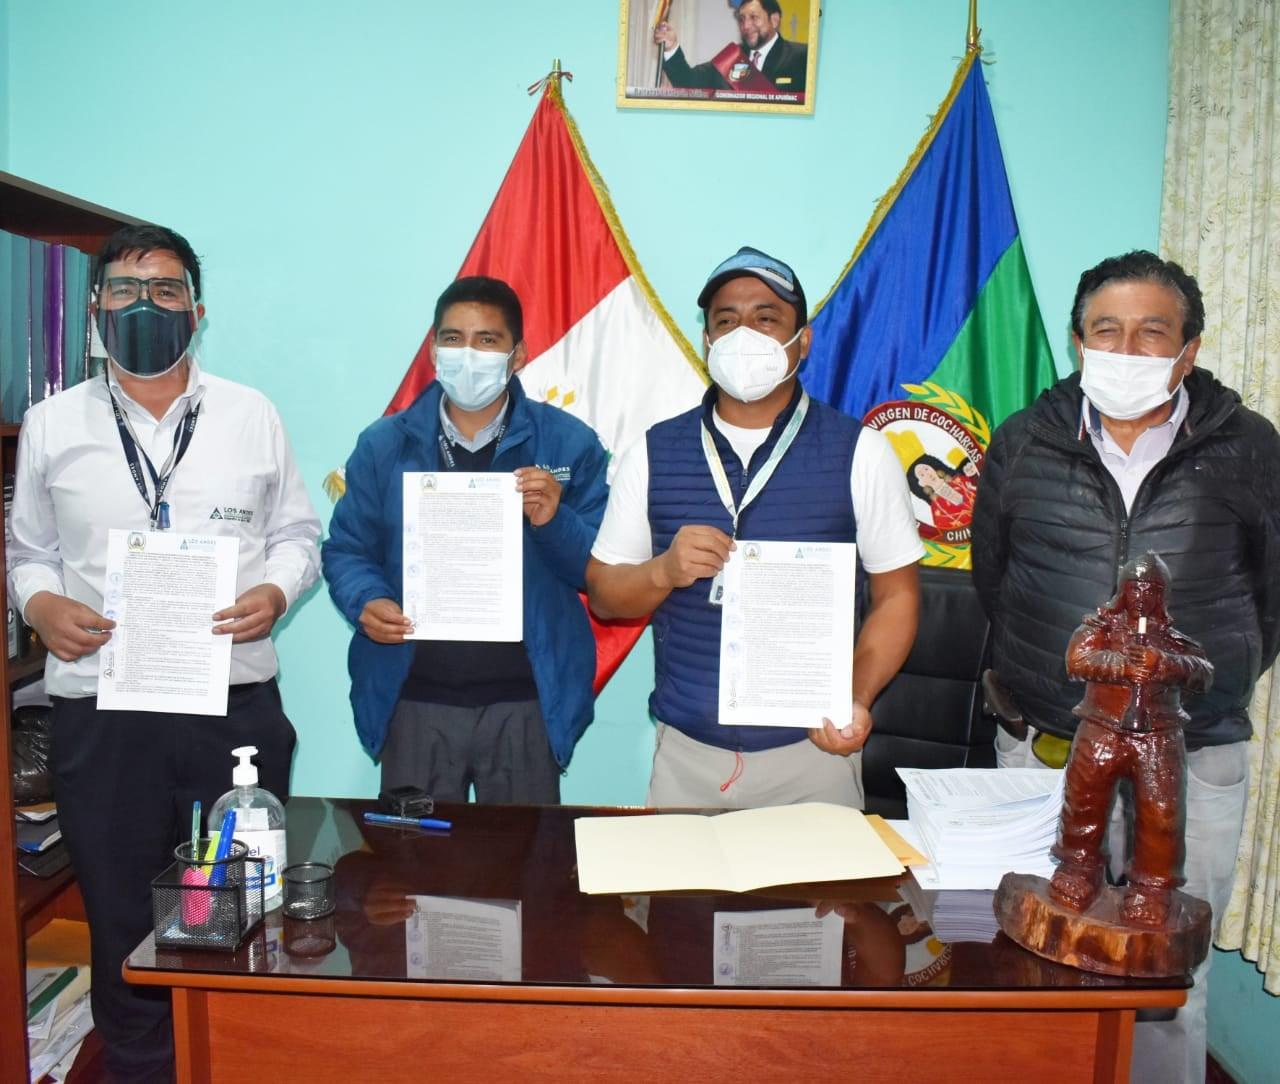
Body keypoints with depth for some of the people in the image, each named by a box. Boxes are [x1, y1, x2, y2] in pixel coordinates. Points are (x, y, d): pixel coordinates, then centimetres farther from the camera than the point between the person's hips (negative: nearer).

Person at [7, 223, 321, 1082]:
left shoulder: (253, 415, 4)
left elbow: (298, 534, 8)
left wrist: (275, 592, -11)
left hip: (236, 705, 0)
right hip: (101, 714, 1)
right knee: (123, 923, 13)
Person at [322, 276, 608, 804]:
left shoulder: (568, 443, 0)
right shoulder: (383, 444, 6)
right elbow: (347, 549, 8)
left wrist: (553, 522, -19)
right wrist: (365, 602, -11)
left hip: (525, 704, -1)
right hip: (413, 702, 1)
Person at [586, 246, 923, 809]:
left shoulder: (859, 452, -3)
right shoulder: (654, 452, 1)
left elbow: (896, 596, 0)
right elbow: (603, 594, 5)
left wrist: (857, 699, -15)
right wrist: (663, 572, -16)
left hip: (811, 749, -1)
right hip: (686, 751, 2)